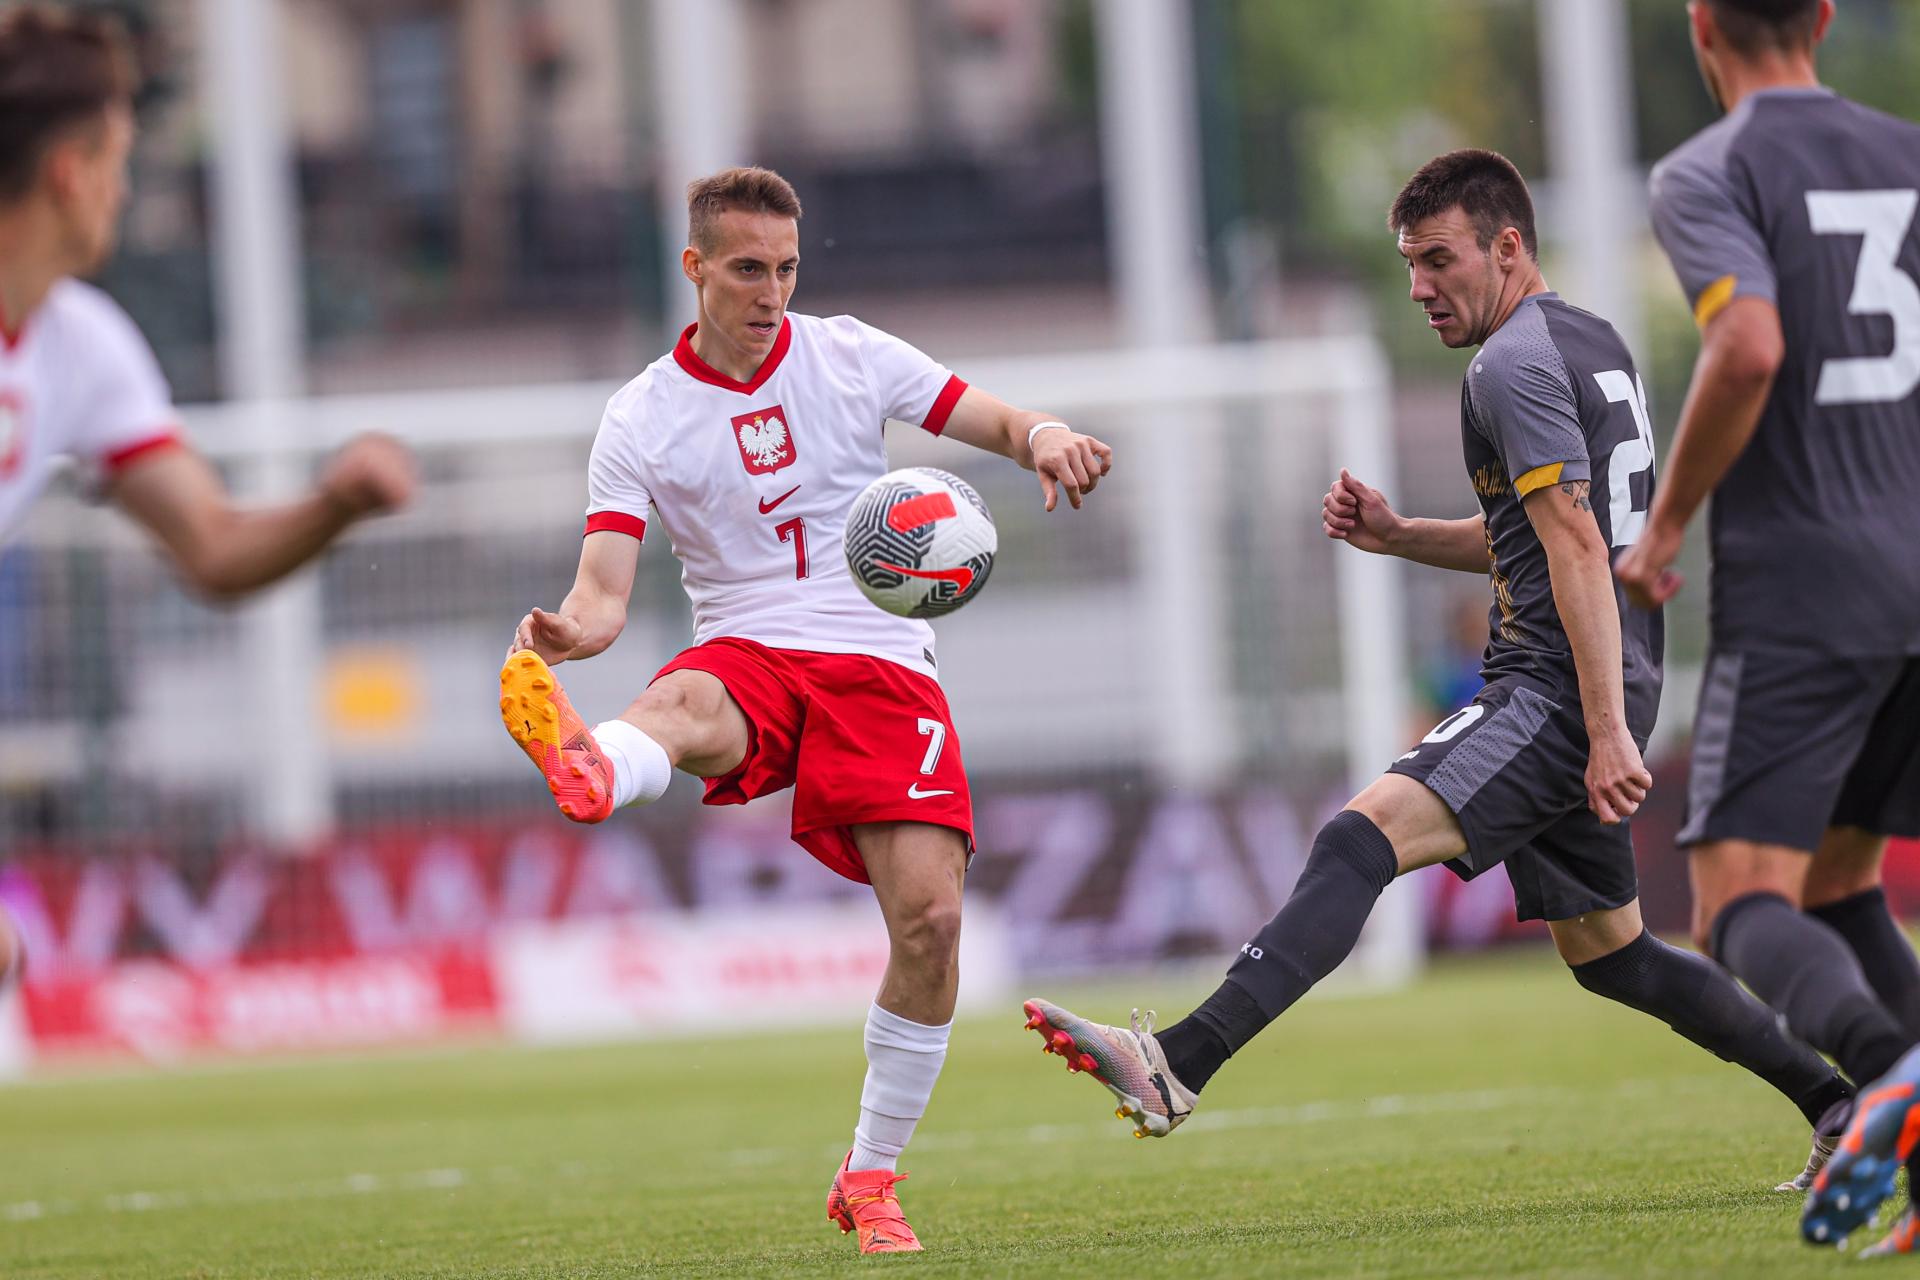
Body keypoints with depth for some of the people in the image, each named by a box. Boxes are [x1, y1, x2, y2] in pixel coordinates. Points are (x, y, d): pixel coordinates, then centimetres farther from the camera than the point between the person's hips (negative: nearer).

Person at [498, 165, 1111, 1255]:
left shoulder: (848, 356, 8)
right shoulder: (642, 420, 4)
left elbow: (999, 422, 10)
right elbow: (605, 595, -3)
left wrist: (1045, 437, -15)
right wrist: (568, 631, -27)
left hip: (880, 662, 1)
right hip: (747, 654, -1)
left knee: (930, 914, -14)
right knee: (683, 704, -39)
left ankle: (872, 1180, 5)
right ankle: (587, 774, -80)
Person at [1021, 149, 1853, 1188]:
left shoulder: (1513, 364, -11)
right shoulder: (1590, 342, 20)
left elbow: (1576, 548, -20)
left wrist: (1607, 732, -25)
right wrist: (1397, 535, 16)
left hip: (1561, 698, -10)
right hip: (1580, 704, 10)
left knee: (1364, 835, -25)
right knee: (1607, 952, 19)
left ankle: (1179, 1063, -41)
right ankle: (1838, 1106, 24)